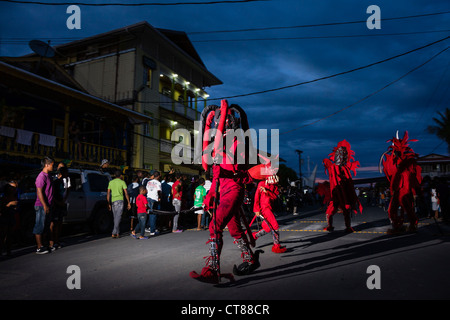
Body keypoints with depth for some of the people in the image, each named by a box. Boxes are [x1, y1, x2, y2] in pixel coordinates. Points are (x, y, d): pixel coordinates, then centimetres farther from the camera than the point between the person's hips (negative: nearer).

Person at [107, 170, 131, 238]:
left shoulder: (110, 182, 11)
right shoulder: (122, 182, 0)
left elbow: (108, 194, 9)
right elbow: (126, 193, -3)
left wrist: (109, 204, 14)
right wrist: (128, 203, 2)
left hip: (113, 202, 4)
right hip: (119, 200, -4)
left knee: (115, 217, 14)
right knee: (118, 217, -6)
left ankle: (117, 232, 20)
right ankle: (114, 233, -13)